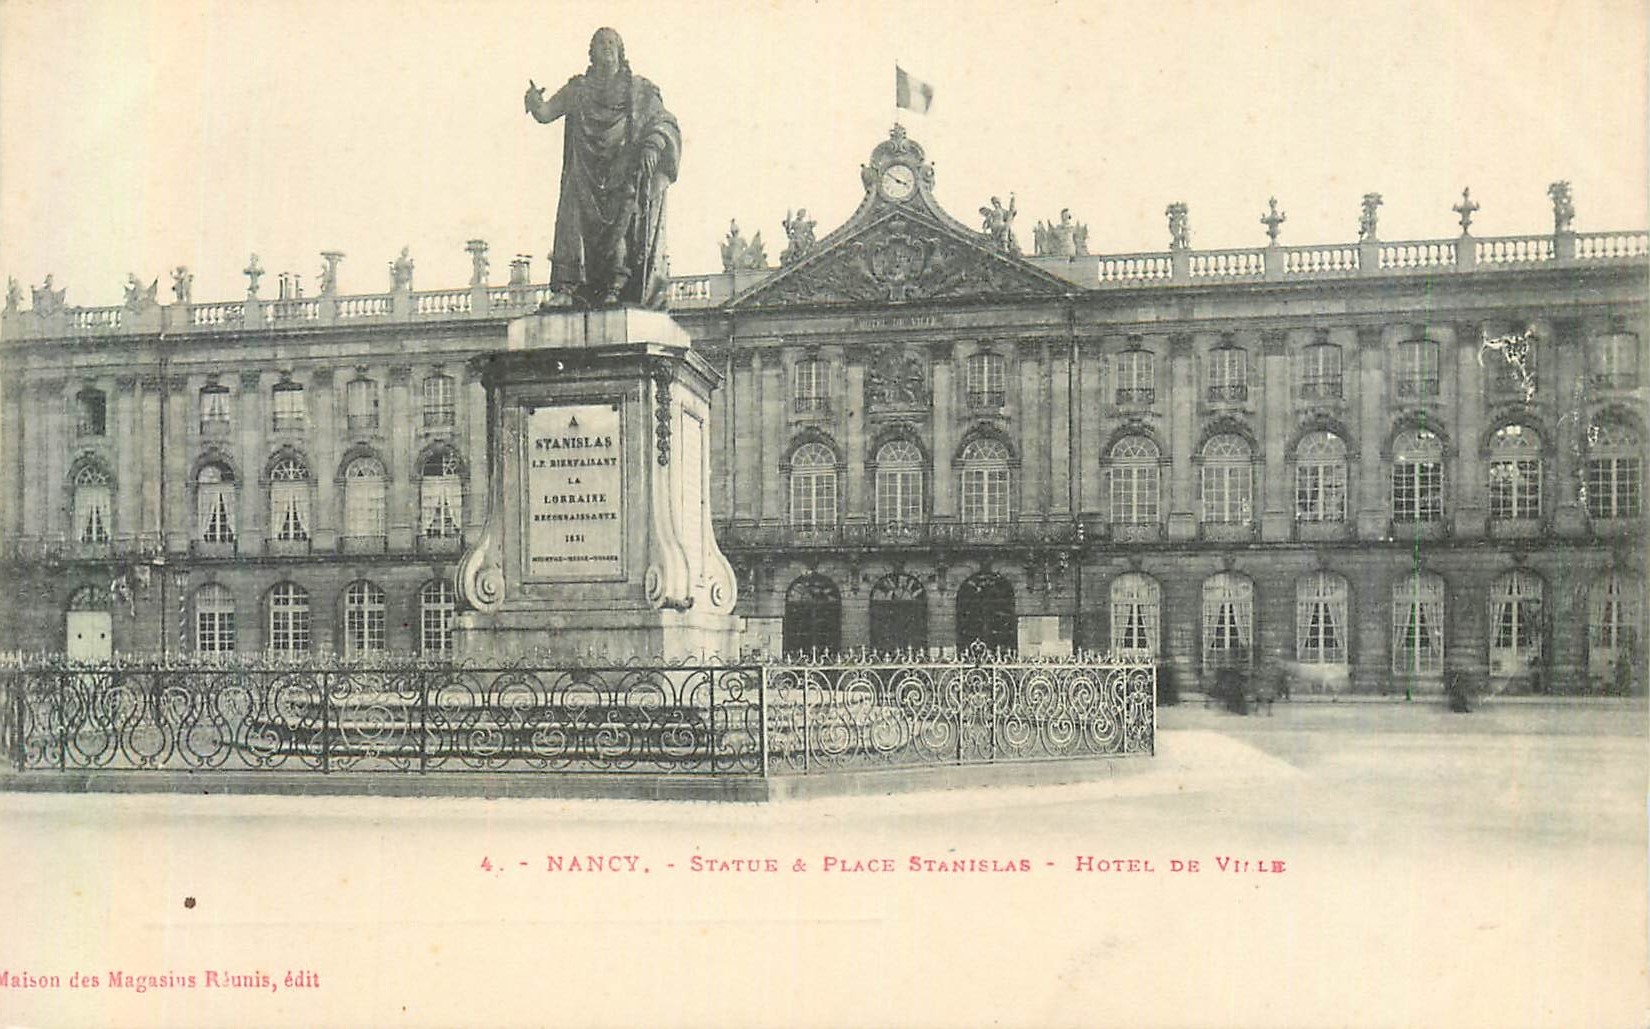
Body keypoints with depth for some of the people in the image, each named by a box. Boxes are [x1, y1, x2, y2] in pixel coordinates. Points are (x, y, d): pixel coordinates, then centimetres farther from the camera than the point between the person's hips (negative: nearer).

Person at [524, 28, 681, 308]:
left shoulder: (640, 90, 13)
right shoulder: (578, 89, 17)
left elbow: (665, 123, 7)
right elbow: (546, 113, 12)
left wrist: (653, 144, -13)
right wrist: (534, 102, -10)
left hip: (625, 173, -1)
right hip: (586, 175, 1)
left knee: (625, 221, -20)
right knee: (573, 219, -17)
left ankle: (617, 286, -22)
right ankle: (566, 288, -22)